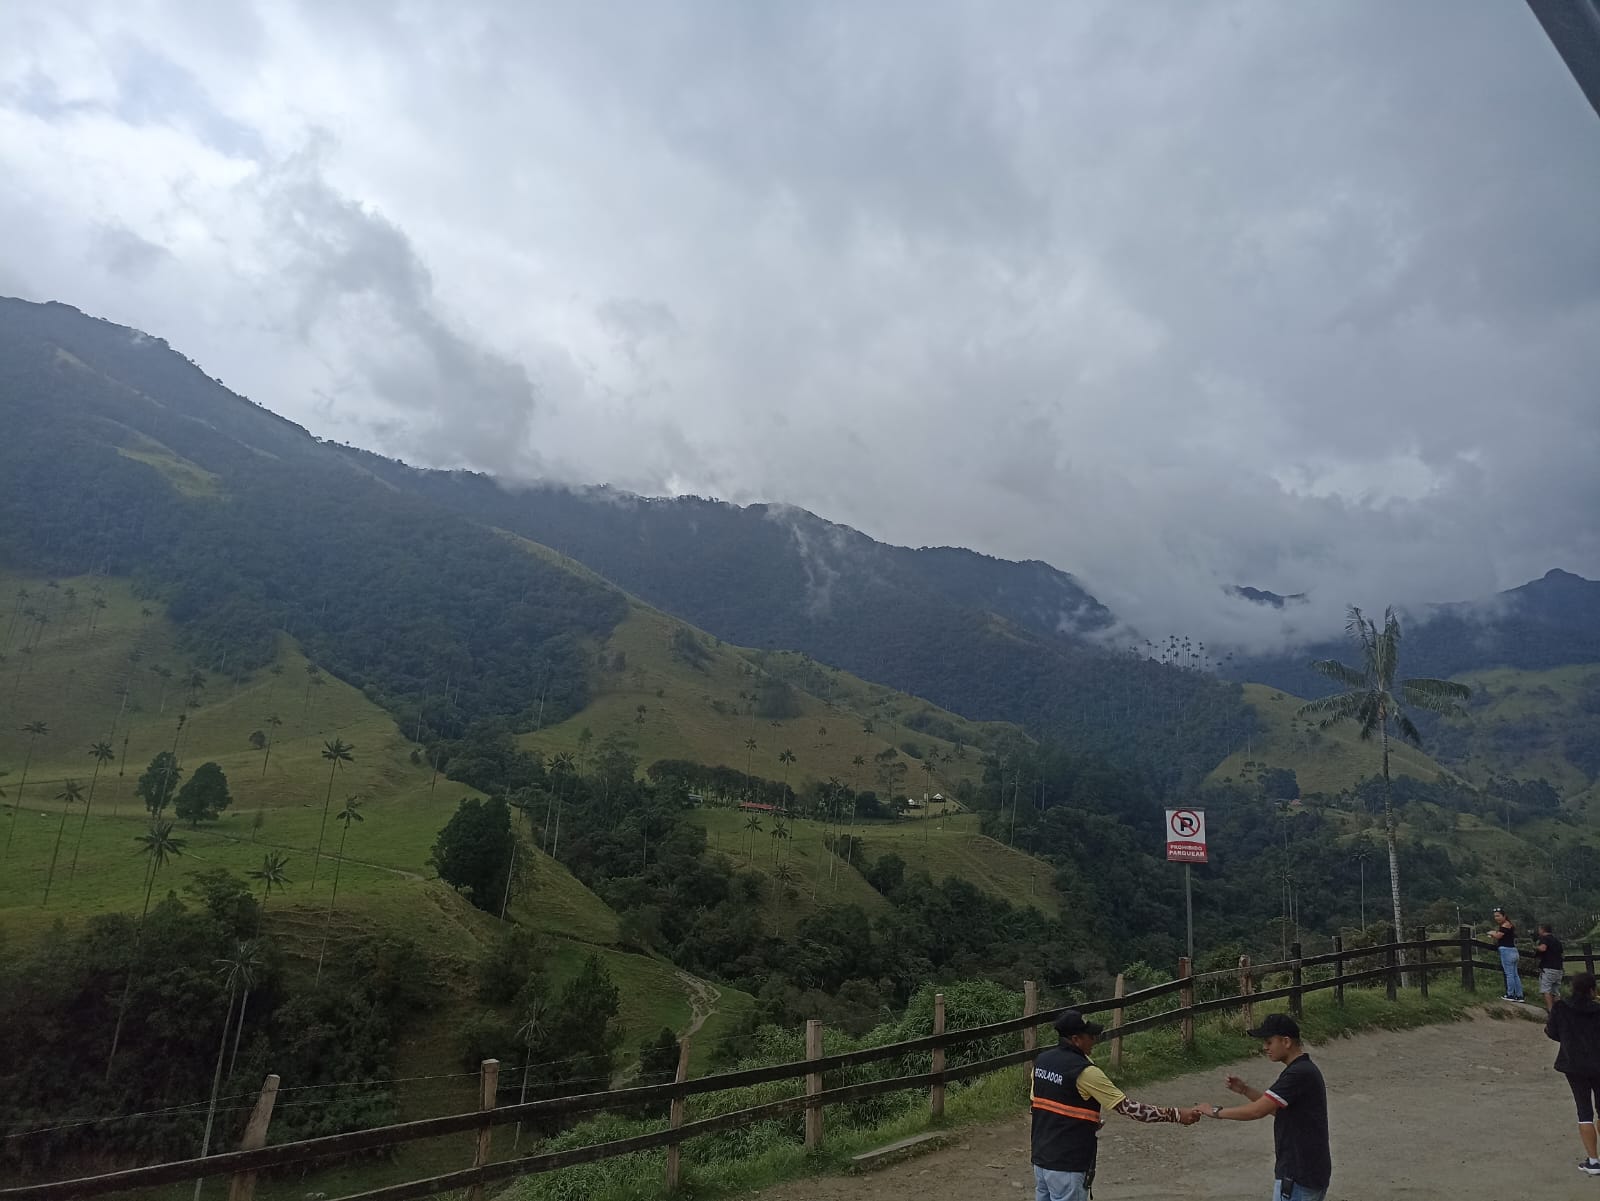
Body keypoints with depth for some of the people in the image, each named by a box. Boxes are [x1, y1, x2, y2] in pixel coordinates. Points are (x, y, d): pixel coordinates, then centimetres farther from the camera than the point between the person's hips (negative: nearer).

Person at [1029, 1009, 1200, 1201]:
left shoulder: (1041, 1061, 4)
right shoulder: (1084, 1072, -20)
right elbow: (1127, 1107, -18)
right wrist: (1176, 1114, -13)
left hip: (1041, 1157, 8)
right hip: (1067, 1165, -8)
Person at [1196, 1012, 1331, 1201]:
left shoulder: (1299, 1074, -23)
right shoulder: (1304, 1069, 9)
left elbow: (1257, 1110, -24)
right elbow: (1277, 1108, 18)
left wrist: (1216, 1111, -13)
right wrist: (1245, 1090, 5)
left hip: (1298, 1175, -10)